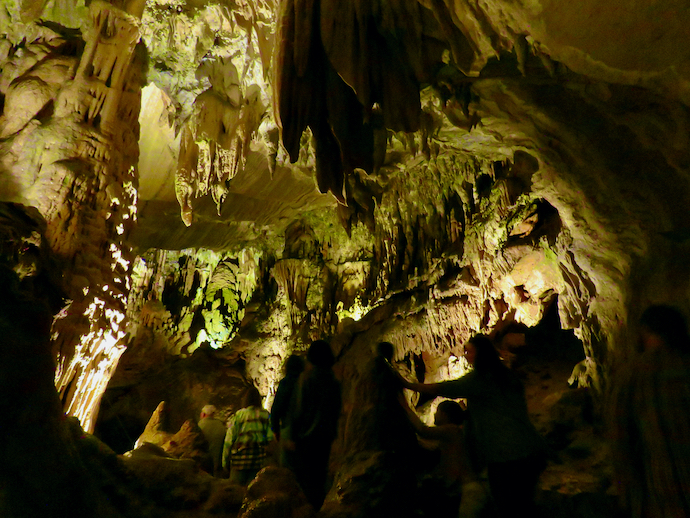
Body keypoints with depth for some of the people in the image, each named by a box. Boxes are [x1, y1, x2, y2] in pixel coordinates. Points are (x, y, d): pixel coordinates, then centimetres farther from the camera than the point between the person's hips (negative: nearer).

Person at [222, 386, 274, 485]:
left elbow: (229, 439, -3)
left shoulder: (239, 415, -5)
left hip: (240, 458, -2)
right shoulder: (265, 415, 1)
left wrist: (225, 462, 7)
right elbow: (270, 438, 0)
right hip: (258, 459, 2)